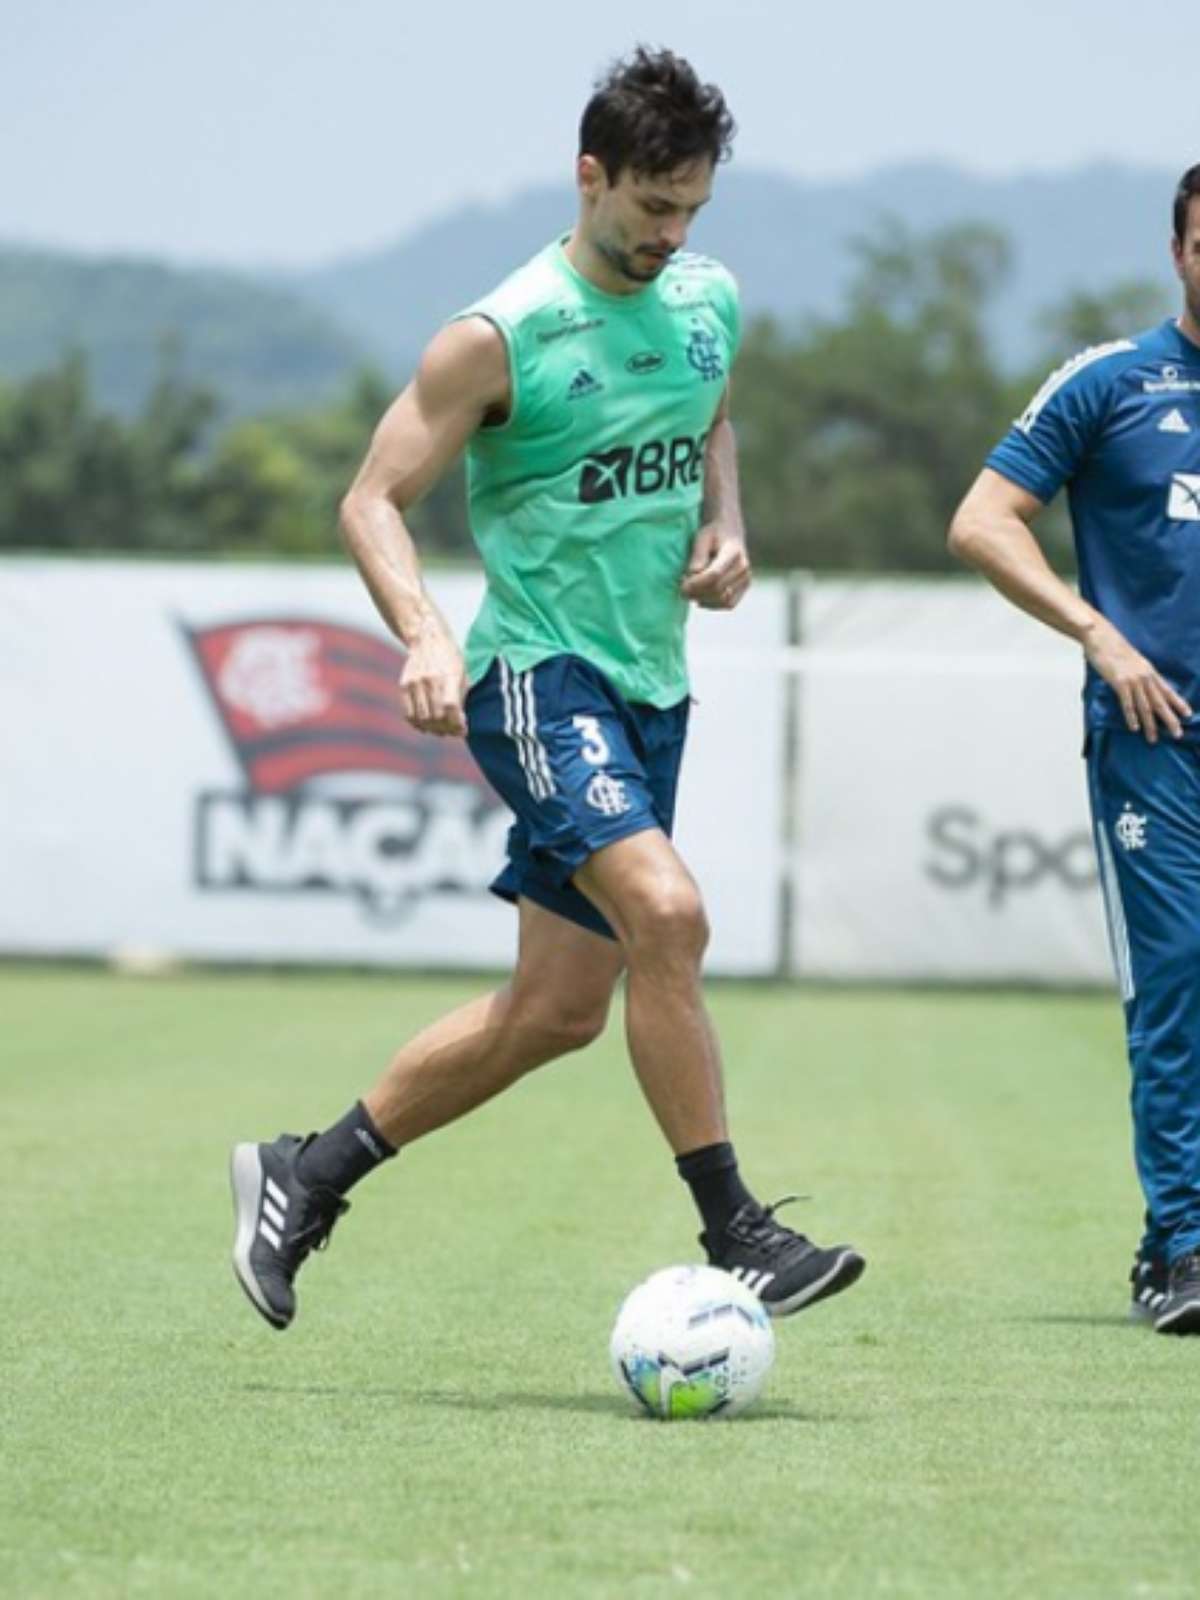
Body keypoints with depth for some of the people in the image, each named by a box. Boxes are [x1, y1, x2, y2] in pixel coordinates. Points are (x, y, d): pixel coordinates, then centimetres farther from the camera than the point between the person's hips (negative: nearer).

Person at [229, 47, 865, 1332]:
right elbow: (373, 498, -9)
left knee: (559, 1008, 8)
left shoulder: (708, 302, 7)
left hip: (649, 688, 8)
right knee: (665, 914, -27)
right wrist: (424, 636, -27)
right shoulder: (503, 337, -13)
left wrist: (725, 528, 7)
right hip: (538, 680, -8)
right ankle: (733, 1237, -20)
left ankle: (303, 1178, 23)